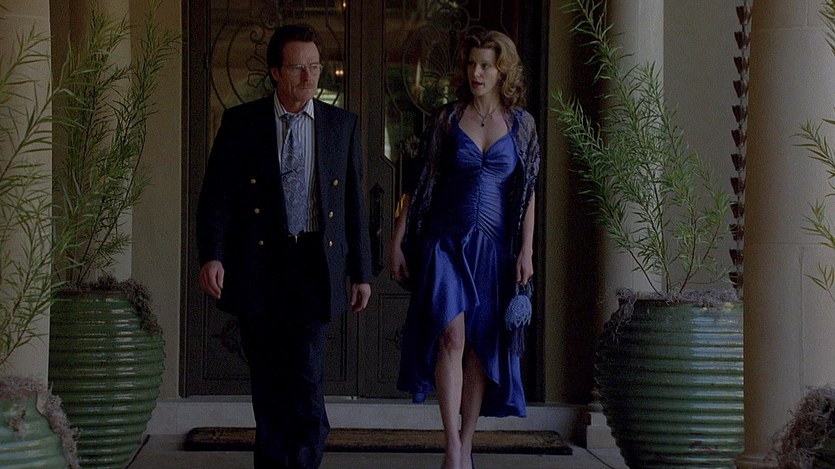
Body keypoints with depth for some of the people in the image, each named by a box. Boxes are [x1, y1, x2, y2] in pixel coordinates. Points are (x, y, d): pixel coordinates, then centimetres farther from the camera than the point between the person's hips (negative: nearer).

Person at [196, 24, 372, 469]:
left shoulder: (342, 124, 7)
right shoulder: (241, 123, 2)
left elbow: (354, 203, 10)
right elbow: (216, 195, -1)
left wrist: (361, 272, 8)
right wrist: (211, 256, -15)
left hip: (315, 265, 0)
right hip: (258, 266, 0)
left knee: (306, 375, -11)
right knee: (267, 382, 7)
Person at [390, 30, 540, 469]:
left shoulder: (521, 124, 5)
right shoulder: (446, 119, 1)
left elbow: (527, 191, 6)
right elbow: (419, 183, 3)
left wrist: (526, 250, -1)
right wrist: (398, 239, 0)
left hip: (493, 248, 2)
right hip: (446, 241, -2)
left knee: (481, 345, 4)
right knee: (451, 336, -16)